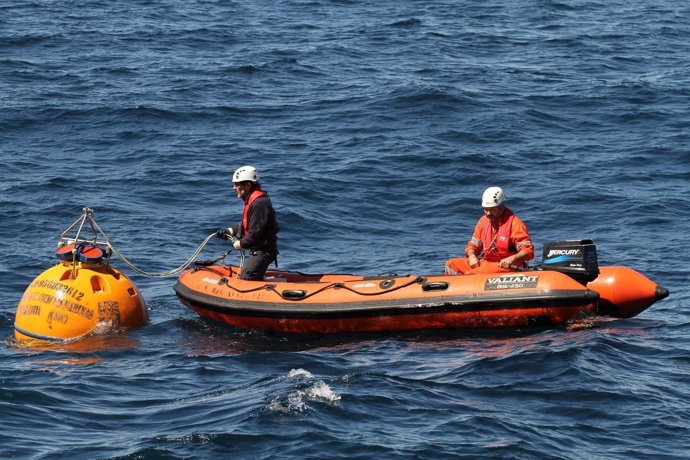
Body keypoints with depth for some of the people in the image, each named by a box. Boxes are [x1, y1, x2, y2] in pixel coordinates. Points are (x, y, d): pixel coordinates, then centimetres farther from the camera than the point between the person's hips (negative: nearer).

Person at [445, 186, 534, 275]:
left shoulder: (514, 223, -11)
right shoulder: (483, 221, 11)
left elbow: (528, 251, -15)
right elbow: (472, 245, 18)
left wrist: (512, 259, -34)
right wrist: (472, 256, -5)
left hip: (507, 267, -8)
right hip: (485, 263, 8)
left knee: (469, 275, -29)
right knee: (451, 264, -2)